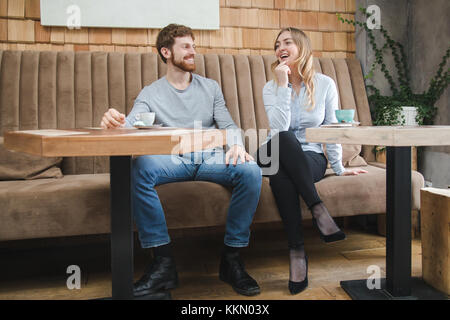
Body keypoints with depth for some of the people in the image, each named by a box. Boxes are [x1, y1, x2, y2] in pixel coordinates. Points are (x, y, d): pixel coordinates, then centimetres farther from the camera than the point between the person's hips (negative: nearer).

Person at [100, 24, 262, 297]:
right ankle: (164, 262, -28)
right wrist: (116, 122, -32)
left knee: (251, 171, -29)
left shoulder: (211, 87, 20)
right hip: (172, 160, -1)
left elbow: (228, 125, 11)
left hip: (211, 157, 2)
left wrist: (237, 144, -14)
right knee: (139, 168, -34)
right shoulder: (151, 94, 13)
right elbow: (131, 124, -5)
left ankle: (232, 259, -17)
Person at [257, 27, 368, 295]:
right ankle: (318, 209, -36)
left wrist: (339, 168, 9)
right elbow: (280, 128, -13)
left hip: (311, 160, -1)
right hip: (277, 158, 1)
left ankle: (297, 249, -33)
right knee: (282, 139, -37)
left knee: (280, 171, -37)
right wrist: (283, 85, -14)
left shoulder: (325, 84, 5)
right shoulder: (271, 87, 5)